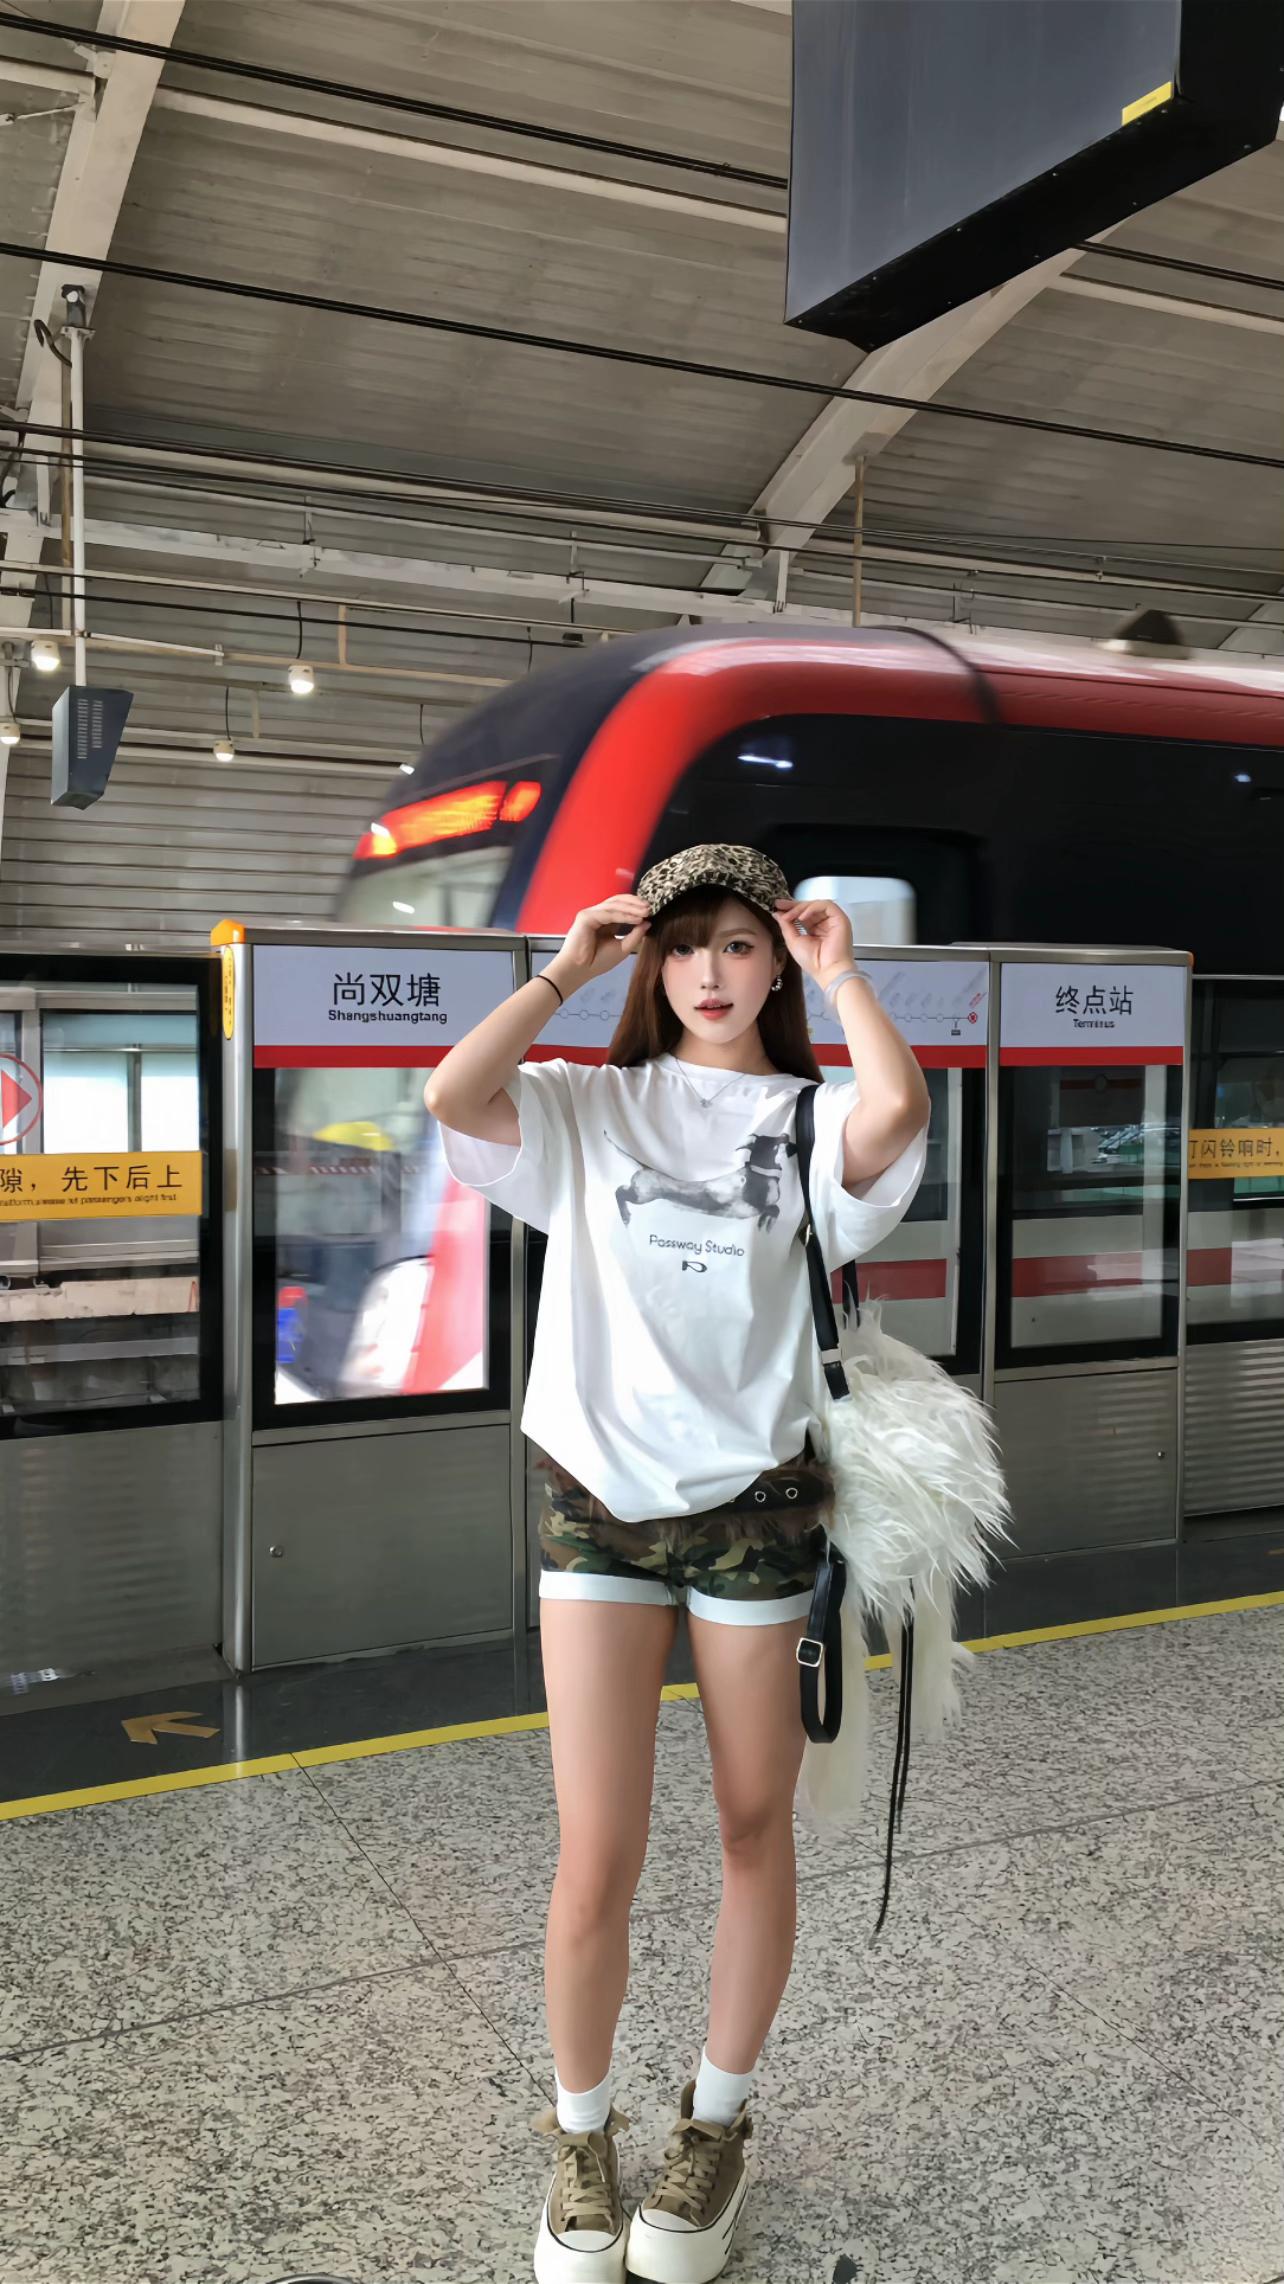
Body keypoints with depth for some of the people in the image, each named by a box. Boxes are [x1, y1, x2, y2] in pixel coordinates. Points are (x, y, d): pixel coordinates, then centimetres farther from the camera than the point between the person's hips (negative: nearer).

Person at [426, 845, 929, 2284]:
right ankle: (581, 2135, 28)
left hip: (755, 1501, 0)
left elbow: (899, 1105, -21)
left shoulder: (810, 1119, 3)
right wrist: (565, 971, -3)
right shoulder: (588, 1106, 8)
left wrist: (836, 968, -6)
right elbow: (450, 1096, -12)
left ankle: (718, 2123, 36)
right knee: (596, 1858, 2)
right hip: (597, 1497, 1)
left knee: (756, 1828, 13)